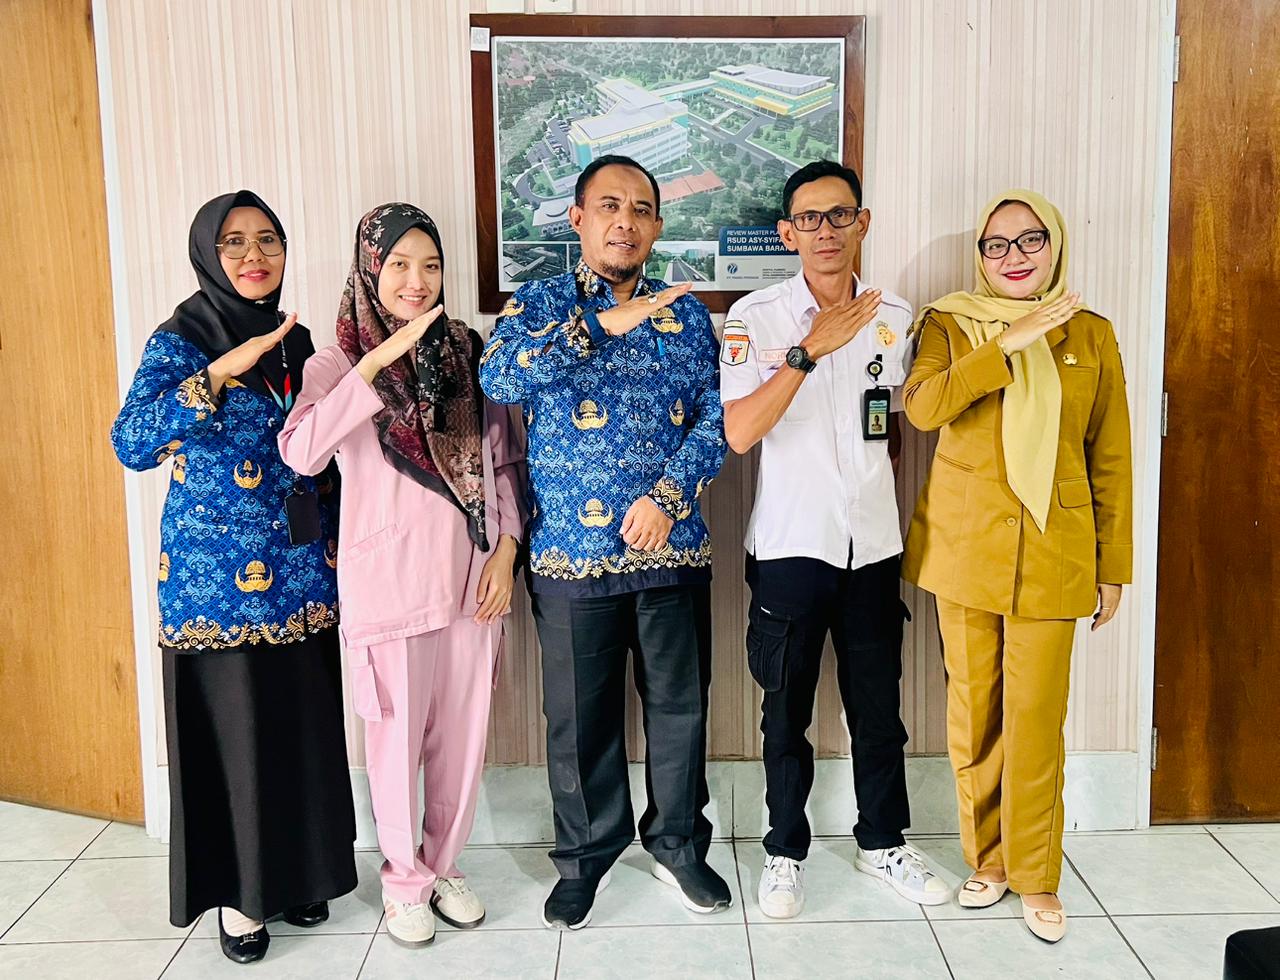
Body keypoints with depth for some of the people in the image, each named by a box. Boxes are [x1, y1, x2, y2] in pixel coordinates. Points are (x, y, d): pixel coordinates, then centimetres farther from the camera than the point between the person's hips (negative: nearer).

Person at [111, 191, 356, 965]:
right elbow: (132, 445, -22)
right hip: (217, 575, -4)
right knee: (232, 727, 5)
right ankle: (237, 891, 23)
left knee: (304, 724, 10)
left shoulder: (296, 342, 8)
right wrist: (218, 373, -31)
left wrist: (337, 542, 10)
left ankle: (298, 873, 29)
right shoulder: (180, 341, -7)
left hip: (301, 574, 5)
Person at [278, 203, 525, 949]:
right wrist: (381, 359, -24)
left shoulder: (470, 352, 5)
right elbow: (302, 452, -23)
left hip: (472, 575, 3)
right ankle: (405, 878, 30)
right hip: (389, 579, -3)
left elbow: (506, 459, 9)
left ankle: (445, 865, 33)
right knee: (398, 735, 8)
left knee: (463, 734, 12)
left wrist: (506, 550, 0)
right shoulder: (338, 364, -3)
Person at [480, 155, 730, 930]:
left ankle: (679, 844, 33)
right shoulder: (538, 305, 2)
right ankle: (586, 856, 30)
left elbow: (717, 417, 1)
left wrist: (668, 495, -13)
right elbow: (500, 379, -18)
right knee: (579, 716, 10)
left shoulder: (686, 312, 7)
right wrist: (603, 324, -21)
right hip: (572, 553, -1)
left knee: (680, 704, 12)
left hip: (673, 548, 2)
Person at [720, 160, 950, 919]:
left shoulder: (895, 317, 4)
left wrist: (878, 497, 12)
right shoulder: (756, 316, -8)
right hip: (790, 545, -3)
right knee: (787, 711, 9)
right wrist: (809, 351, -25)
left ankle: (883, 841, 33)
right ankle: (786, 851, 26)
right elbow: (739, 433, -19)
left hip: (873, 546, 3)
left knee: (879, 706, 14)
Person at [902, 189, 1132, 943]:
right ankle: (987, 858, 26)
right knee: (975, 711, 8)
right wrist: (1012, 341, -20)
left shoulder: (1091, 335, 6)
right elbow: (923, 405, -17)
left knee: (1036, 719, 0)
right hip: (964, 544, 0)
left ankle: (1036, 877, 19)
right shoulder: (949, 324, 3)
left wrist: (1114, 566, 6)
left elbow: (1111, 459, 7)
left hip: (1052, 551, 0)